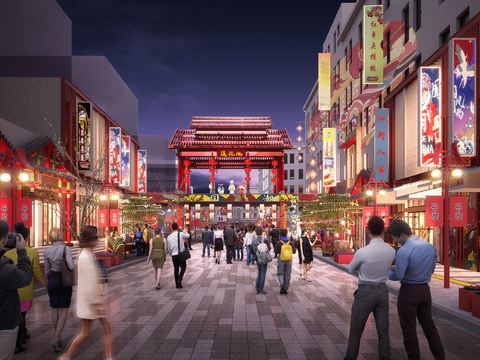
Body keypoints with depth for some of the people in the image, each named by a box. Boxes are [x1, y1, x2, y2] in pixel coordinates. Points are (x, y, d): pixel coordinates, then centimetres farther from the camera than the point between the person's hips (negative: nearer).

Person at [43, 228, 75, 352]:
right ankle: (56, 339, -8)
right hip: (64, 281, -4)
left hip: (52, 280, 4)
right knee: (64, 311, 5)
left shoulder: (47, 251, -2)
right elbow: (71, 266, -23)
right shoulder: (66, 249, -14)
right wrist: (74, 264, 1)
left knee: (55, 310, 14)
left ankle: (59, 337, 25)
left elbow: (47, 270, 7)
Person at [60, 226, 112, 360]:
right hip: (89, 299, -9)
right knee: (85, 333, 4)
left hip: (95, 298, 9)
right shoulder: (85, 257, -22)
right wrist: (96, 303, -21)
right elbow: (89, 282, -24)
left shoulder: (89, 255, 7)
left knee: (107, 327, 10)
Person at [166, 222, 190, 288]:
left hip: (174, 255, 3)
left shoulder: (169, 237, 4)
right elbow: (188, 235, 15)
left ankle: (177, 284, 16)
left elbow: (169, 248, 13)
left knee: (176, 269, 13)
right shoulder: (181, 234, -7)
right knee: (183, 267, 14)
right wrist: (182, 230, 15)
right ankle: (179, 280, -7)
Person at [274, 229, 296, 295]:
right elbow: (294, 251, 5)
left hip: (281, 259, -2)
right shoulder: (290, 242, -4)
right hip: (289, 260, 2)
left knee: (280, 273, 12)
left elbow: (276, 252, -12)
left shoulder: (278, 243, -12)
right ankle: (285, 289, 15)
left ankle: (282, 284, -14)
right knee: (287, 274, 11)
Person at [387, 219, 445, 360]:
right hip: (425, 290, 7)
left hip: (409, 291, -7)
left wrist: (388, 273, 2)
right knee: (429, 326, 20)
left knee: (409, 330, 7)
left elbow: (398, 275, -18)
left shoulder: (404, 251, -21)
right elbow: (431, 269, 12)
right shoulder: (430, 246, 2)